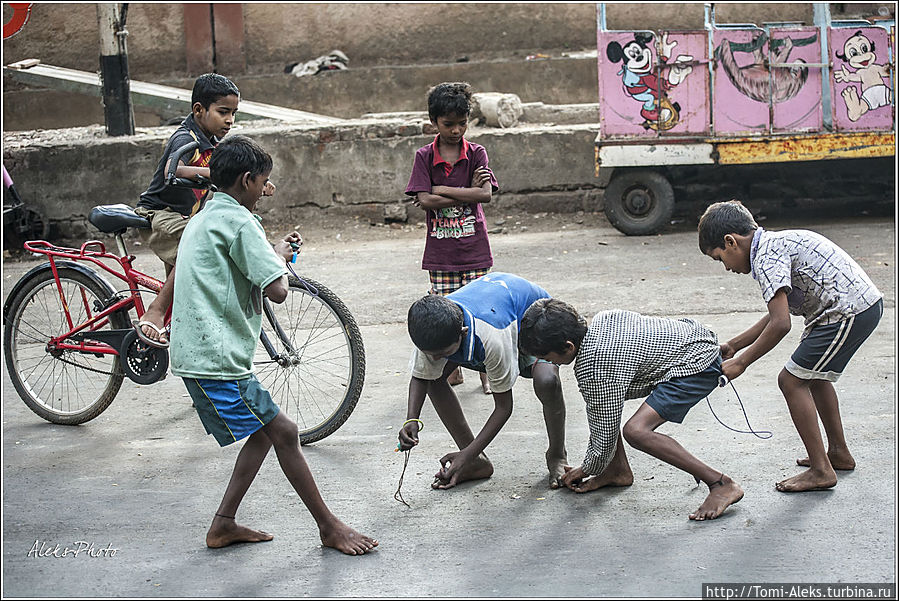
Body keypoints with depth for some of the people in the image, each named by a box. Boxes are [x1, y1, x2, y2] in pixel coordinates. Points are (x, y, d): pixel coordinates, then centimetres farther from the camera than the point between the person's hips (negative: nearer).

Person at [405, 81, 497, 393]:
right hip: (440, 252, 1)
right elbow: (424, 200, -11)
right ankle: (453, 370, 19)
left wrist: (441, 190, -13)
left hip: (474, 248, 0)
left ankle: (484, 371, 14)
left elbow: (486, 194, -13)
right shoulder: (424, 157, 0)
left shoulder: (476, 153, 1)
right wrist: (466, 192, -13)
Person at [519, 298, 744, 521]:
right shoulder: (597, 321, 0)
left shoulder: (593, 371, -25)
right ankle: (619, 470, 21)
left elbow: (605, 434, -13)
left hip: (699, 364, -11)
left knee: (635, 430, -26)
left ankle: (721, 484, -19)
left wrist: (587, 469, 5)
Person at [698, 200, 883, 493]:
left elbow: (781, 324, -20)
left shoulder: (766, 257, -14)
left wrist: (741, 362, -11)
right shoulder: (776, 243, 17)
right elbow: (778, 314, 22)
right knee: (813, 375, 26)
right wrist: (733, 345, 22)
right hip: (868, 302, 11)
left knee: (792, 380, -3)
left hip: (848, 312, -11)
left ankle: (821, 471, 2)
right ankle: (839, 452, 36)